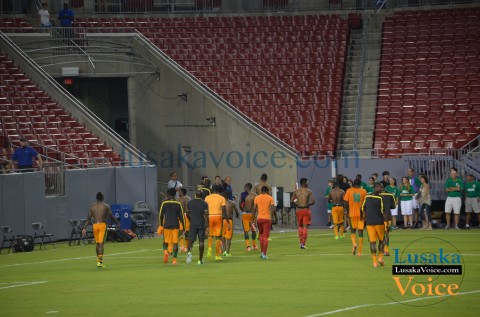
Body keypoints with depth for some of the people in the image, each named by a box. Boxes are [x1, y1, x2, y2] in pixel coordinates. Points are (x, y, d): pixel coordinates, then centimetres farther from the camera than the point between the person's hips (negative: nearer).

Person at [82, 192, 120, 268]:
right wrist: (117, 223, 17)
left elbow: (88, 218, 6)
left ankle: (99, 260, 26)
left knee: (97, 243, 17)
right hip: (102, 224, -3)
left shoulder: (92, 207, 11)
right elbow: (111, 216, 3)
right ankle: (100, 261, -22)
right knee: (101, 243, -9)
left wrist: (84, 228, 3)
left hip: (95, 225, 3)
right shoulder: (106, 206, 3)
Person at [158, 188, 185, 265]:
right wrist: (183, 226, 6)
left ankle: (165, 251, -16)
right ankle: (174, 259, -5)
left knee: (165, 241, 14)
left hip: (166, 225, 0)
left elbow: (161, 215, 3)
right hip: (176, 225, 0)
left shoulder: (164, 203, 0)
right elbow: (181, 216, 0)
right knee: (175, 243, 2)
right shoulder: (178, 204, 1)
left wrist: (160, 225, 15)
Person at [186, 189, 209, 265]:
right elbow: (206, 215, -11)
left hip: (193, 224, 1)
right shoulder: (204, 204, -4)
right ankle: (200, 260, 10)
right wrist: (207, 226, -9)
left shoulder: (190, 203, 4)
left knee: (191, 240, 5)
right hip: (201, 224, -1)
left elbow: (187, 214, 11)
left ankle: (189, 251, -27)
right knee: (201, 241, 8)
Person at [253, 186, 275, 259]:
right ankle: (264, 254, -8)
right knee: (265, 236, -1)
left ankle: (262, 252, 17)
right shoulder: (270, 198, 0)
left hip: (259, 218, 2)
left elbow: (254, 209, 3)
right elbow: (273, 208, -9)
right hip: (267, 218, -2)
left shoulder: (257, 198, 5)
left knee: (261, 235, 19)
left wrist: (254, 217, 10)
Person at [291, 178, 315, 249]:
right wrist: (308, 204, 7)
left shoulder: (296, 191, 2)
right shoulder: (309, 192, -5)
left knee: (300, 226, 19)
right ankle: (303, 243, -5)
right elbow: (313, 201, -11)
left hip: (299, 209, 3)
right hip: (306, 209, -3)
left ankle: (301, 242, 14)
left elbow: (292, 201, 2)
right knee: (305, 227, 1)